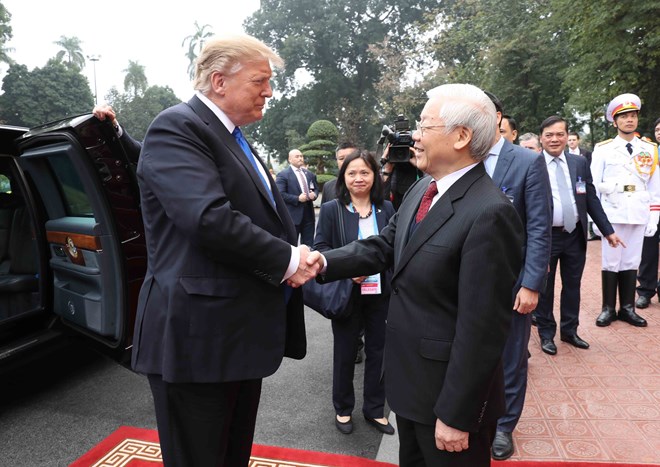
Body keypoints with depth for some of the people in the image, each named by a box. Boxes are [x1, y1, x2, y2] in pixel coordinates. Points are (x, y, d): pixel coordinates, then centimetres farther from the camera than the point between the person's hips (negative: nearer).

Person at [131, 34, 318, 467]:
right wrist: (287, 259, -16)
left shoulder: (236, 139, 17)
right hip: (198, 336, -9)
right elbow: (210, 219, -27)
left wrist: (298, 258, 0)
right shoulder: (177, 127, -13)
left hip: (243, 333, 9)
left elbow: (264, 215, 19)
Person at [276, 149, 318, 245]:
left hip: (309, 214, 6)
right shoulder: (283, 175, -6)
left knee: (308, 244, 11)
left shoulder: (309, 174, 15)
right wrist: (297, 198, -20)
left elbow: (316, 188, 21)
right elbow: (280, 194, -14)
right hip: (293, 215, -6)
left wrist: (314, 194, -3)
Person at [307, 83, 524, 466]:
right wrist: (326, 261, -12)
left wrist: (456, 415, -20)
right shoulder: (422, 189, 2)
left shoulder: (489, 213, -26)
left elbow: (481, 328, -25)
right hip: (410, 377, 8)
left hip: (450, 389, -8)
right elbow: (385, 246, 5)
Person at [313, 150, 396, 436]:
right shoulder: (331, 209, -6)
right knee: (345, 353, 13)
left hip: (380, 293, 3)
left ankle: (374, 409, 33)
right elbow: (319, 247, -6)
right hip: (346, 293, -2)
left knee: (378, 351, 13)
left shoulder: (386, 209, 2)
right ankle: (343, 409, 33)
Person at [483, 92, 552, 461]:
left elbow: (540, 228, -9)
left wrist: (532, 285, -14)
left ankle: (503, 426, 32)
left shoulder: (529, 162, -6)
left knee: (510, 358, 13)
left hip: (510, 280, -2)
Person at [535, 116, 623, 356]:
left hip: (575, 235, 4)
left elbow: (591, 199, 10)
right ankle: (546, 334, 24)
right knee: (544, 288, 8)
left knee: (572, 286, 14)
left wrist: (608, 230, 9)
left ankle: (569, 331, 31)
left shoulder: (580, 162, 6)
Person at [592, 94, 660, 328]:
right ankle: (608, 309, 12)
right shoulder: (603, 149, 1)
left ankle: (627, 308, 18)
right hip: (612, 215, -2)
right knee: (611, 262, 3)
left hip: (639, 216, 2)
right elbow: (593, 186, -1)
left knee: (631, 262, 8)